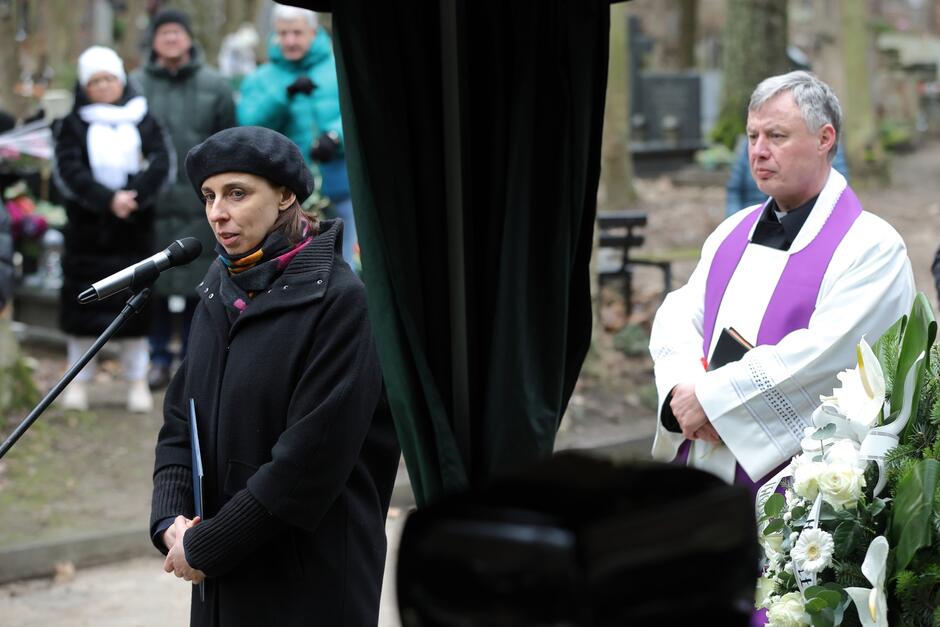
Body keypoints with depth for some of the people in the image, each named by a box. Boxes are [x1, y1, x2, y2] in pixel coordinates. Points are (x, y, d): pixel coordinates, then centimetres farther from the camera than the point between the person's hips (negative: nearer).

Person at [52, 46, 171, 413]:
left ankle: (137, 381, 9)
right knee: (84, 301, 1)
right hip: (87, 230, 0)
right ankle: (79, 380, 11)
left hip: (134, 231, 0)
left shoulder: (143, 119, 8)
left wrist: (133, 197, -18)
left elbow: (160, 165, -3)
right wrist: (108, 199, -18)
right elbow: (69, 171, -5)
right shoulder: (73, 124, 7)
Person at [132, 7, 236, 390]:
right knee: (155, 283, 3)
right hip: (153, 202, 0)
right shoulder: (136, 85, 6)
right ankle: (158, 359, 14)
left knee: (198, 283, 4)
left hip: (200, 203, 0)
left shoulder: (214, 86, 5)